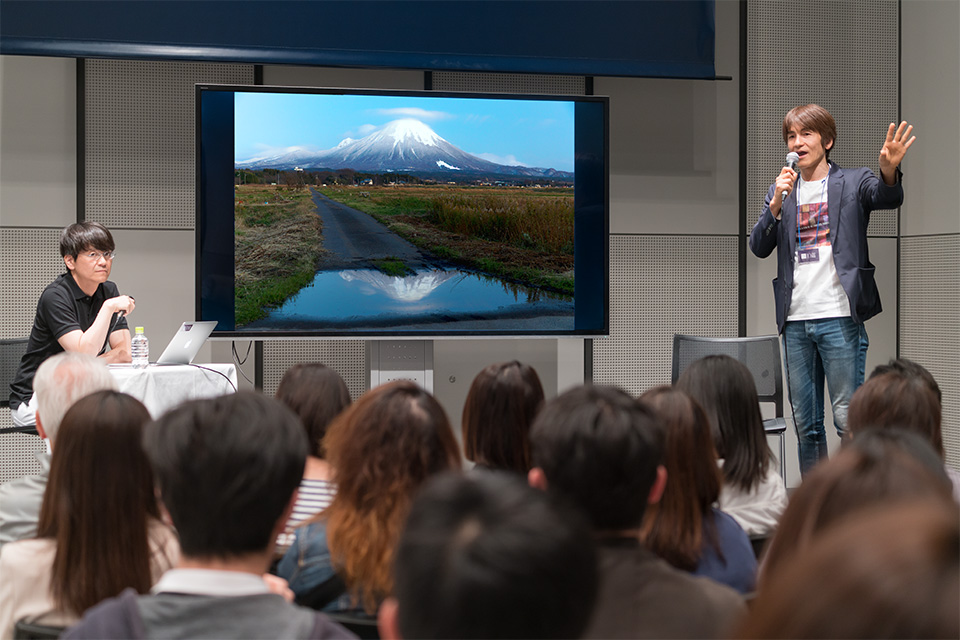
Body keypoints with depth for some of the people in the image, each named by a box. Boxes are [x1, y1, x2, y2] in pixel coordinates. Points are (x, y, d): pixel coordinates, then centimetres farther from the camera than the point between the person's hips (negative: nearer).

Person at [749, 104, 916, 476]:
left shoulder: (853, 183, 3)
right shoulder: (782, 191, 14)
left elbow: (888, 197, -18)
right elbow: (759, 248, 5)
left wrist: (889, 171, -40)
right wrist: (776, 203, -10)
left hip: (839, 318, -4)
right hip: (795, 321, 4)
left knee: (847, 418, -7)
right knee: (805, 423, 9)